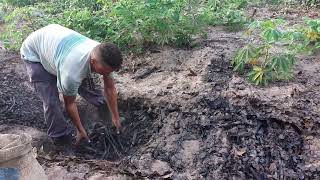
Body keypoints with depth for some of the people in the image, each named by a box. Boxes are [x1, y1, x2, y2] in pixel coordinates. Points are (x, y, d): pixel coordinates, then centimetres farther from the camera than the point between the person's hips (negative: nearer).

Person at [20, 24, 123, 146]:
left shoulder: (103, 56, -24)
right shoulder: (72, 72, -42)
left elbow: (110, 88, -9)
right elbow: (69, 104, -23)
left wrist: (115, 117, -2)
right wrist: (80, 130, -10)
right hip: (33, 53, -6)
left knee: (85, 83, 11)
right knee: (51, 101, -13)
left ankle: (100, 102, 39)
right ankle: (60, 137, 8)